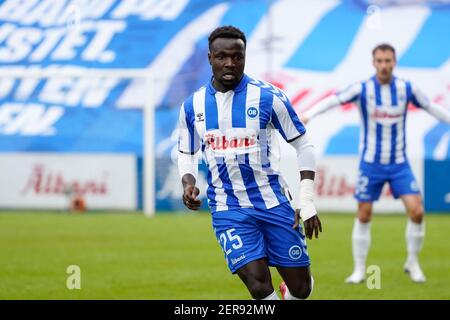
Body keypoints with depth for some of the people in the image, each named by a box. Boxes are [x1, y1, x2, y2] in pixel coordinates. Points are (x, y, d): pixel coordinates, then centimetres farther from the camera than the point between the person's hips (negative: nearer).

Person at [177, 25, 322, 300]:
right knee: (258, 284, -17)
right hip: (228, 209, 1)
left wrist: (307, 202, -8)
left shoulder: (268, 97, -7)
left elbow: (303, 145, -1)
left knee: (300, 288, 3)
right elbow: (186, 153, 17)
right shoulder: (193, 106, 2)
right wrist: (189, 183, -5)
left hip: (274, 202, 0)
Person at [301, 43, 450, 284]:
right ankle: (359, 270, 17)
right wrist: (308, 115, -40)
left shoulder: (407, 88, -4)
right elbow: (332, 101, -25)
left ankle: (412, 262, 10)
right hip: (371, 164, -1)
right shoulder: (363, 89, -12)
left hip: (399, 164, 1)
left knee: (417, 211, -10)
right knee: (364, 216, 4)